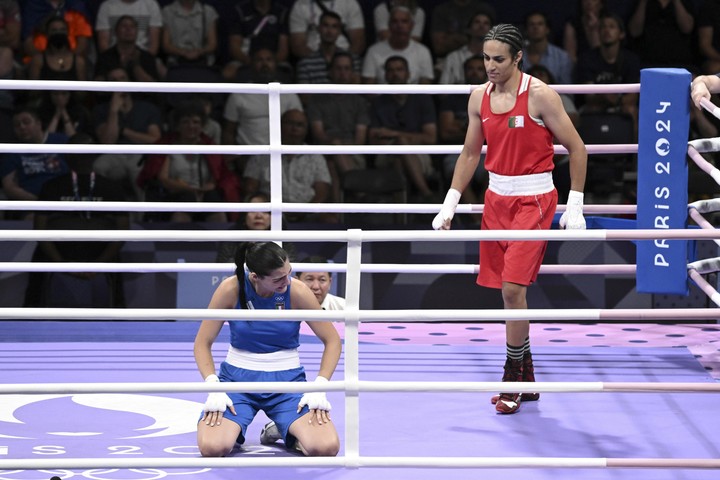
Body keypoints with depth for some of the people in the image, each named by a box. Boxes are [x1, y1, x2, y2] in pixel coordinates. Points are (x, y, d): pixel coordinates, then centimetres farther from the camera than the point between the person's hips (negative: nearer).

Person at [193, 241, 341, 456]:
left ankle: (284, 431, 9)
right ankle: (232, 428, 9)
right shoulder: (231, 289, -13)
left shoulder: (297, 291, -12)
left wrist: (319, 388, -14)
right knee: (212, 447, -28)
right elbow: (203, 343, -4)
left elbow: (332, 341, -2)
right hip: (238, 377, 0)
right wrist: (214, 388, -17)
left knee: (326, 448, -25)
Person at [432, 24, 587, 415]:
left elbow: (576, 147, -7)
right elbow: (470, 153, 16)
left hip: (534, 199, -6)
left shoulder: (540, 96, -12)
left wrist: (575, 206, -10)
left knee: (513, 288, -15)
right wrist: (450, 204, 11)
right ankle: (527, 381, 18)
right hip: (496, 197, 6)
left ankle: (512, 382, -6)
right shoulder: (480, 97, 5)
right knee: (509, 290, 8)